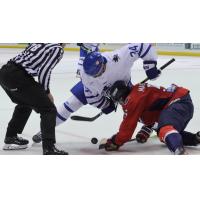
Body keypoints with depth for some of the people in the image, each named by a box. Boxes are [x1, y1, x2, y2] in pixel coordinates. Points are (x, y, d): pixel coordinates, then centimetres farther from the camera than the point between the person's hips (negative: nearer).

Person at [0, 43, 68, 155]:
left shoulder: (41, 42, 22)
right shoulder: (58, 49, -1)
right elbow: (43, 72, -9)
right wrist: (46, 92, 7)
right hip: (18, 77, -9)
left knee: (25, 104, 33)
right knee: (49, 109, -1)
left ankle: (11, 138, 42)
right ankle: (49, 148, -11)